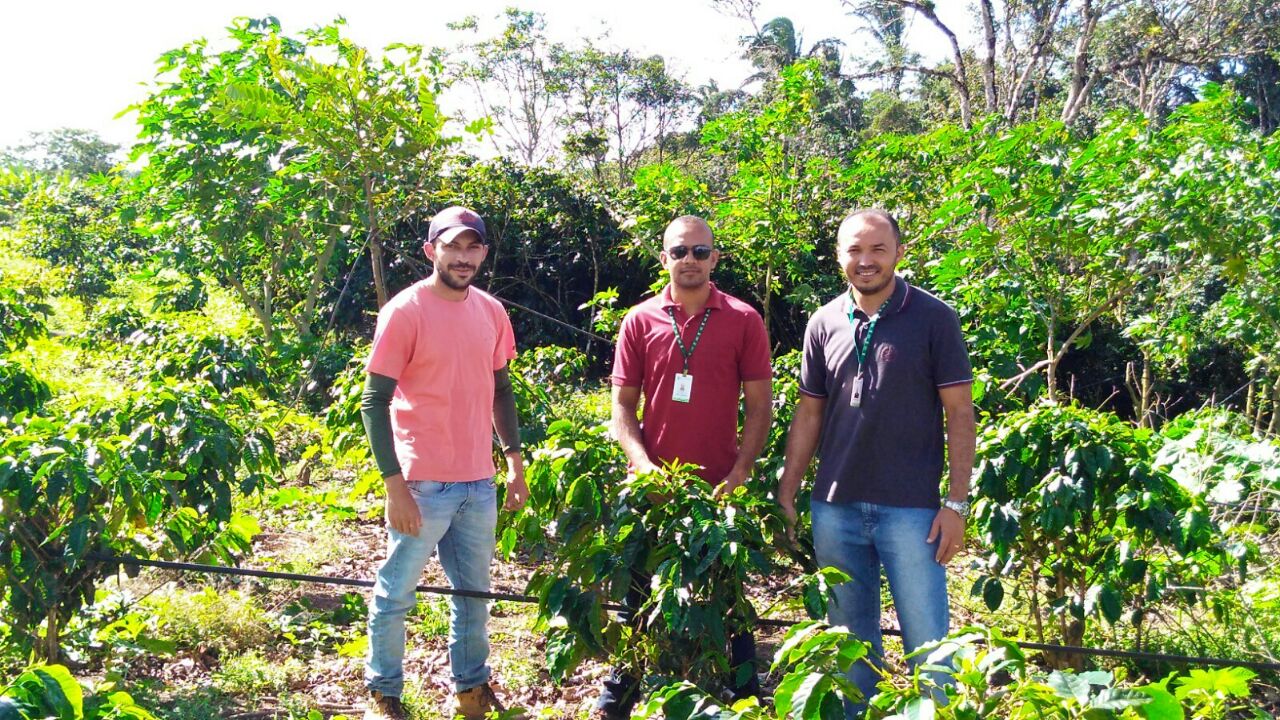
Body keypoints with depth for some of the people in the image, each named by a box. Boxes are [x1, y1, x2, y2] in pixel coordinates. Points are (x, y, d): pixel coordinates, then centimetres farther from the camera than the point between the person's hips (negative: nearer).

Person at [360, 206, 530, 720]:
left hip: (480, 483, 6)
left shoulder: (491, 311, 6)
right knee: (395, 595, 8)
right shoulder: (404, 311, -11)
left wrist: (514, 458, 11)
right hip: (423, 484, -5)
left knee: (474, 593, 17)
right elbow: (374, 402, -12)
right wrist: (395, 485, -16)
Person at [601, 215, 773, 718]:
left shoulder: (743, 320, -2)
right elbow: (622, 405, 3)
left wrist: (740, 471, -12)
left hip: (720, 488, -1)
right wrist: (642, 464, -11)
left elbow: (759, 406, -1)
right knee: (641, 593, 13)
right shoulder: (640, 321, 2)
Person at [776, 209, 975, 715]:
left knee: (927, 640, 0)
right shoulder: (824, 323, 6)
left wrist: (956, 503, -10)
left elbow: (959, 413, -5)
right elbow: (808, 414, 11)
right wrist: (786, 493, 8)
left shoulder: (933, 318, -4)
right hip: (834, 507, 4)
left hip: (910, 509, -3)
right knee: (849, 635, 15)